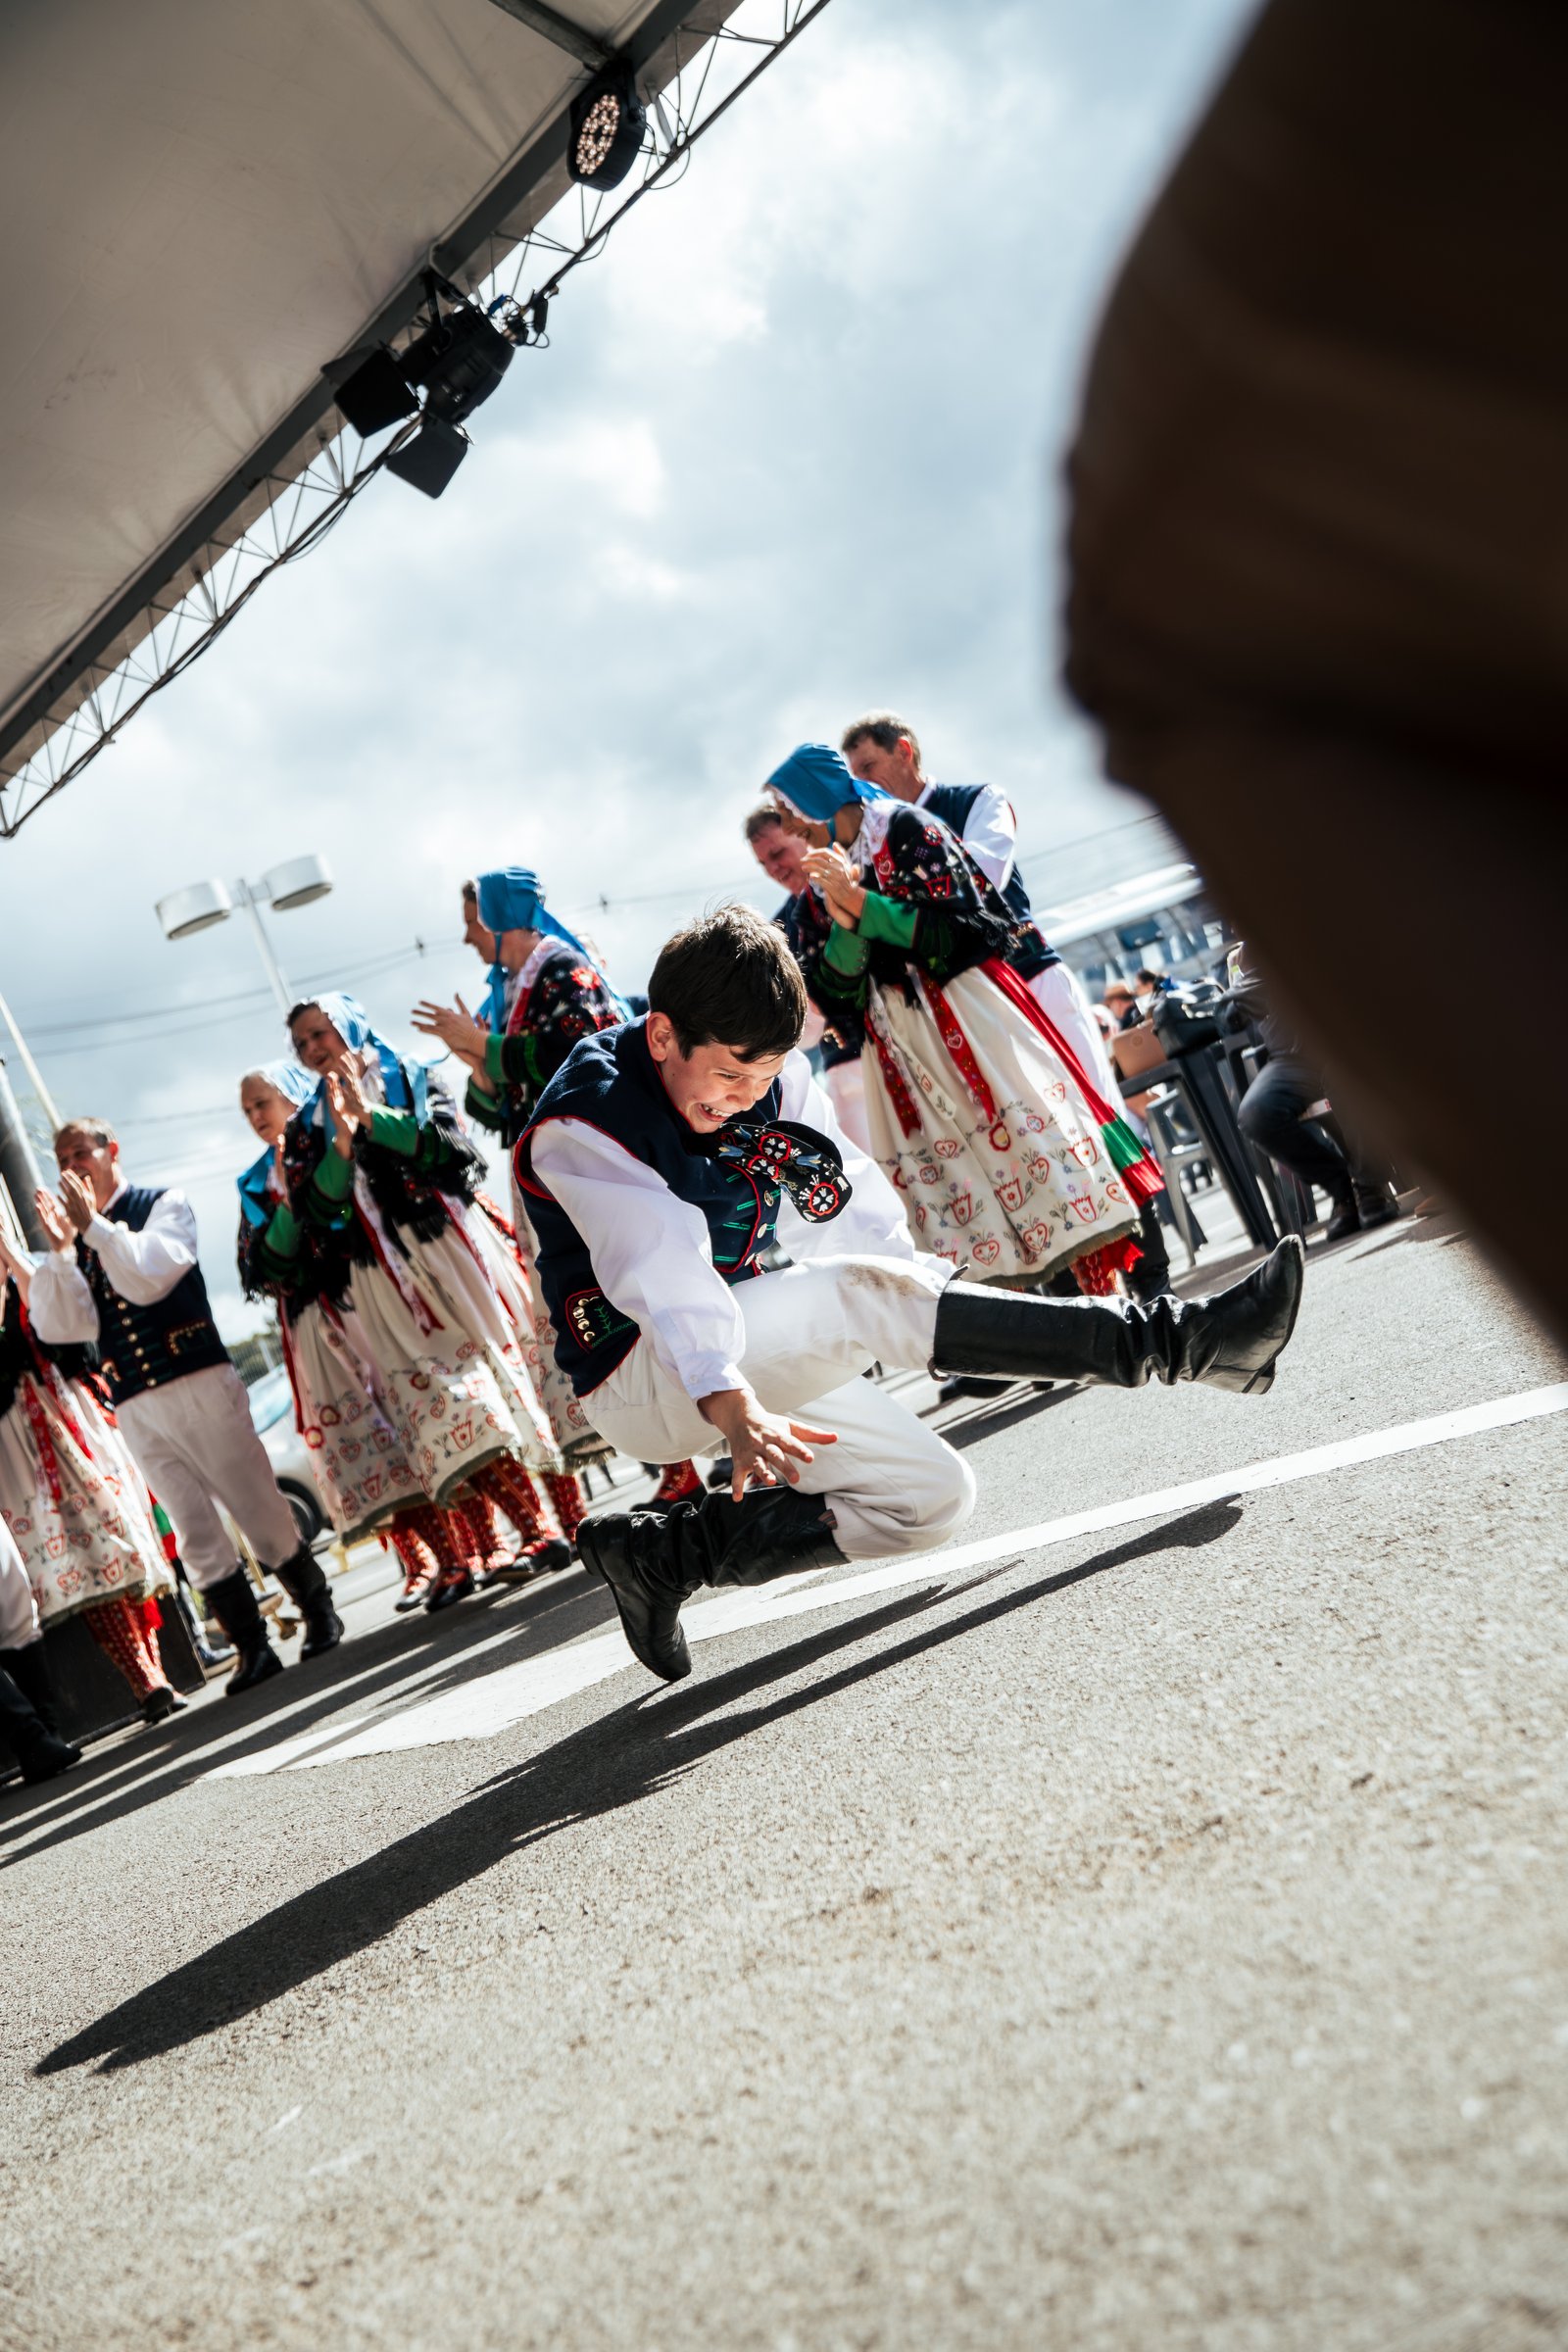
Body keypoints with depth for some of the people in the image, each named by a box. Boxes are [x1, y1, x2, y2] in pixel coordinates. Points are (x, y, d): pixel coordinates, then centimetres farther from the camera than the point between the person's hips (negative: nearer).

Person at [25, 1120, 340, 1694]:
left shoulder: (163, 1204, 4)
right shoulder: (74, 1236, 15)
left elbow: (149, 1277, -14)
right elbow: (61, 1327, 1)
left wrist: (95, 1225, -14)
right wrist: (61, 1248, -7)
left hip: (199, 1384, -4)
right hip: (134, 1407, 4)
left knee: (259, 1509, 0)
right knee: (196, 1534, 2)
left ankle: (319, 1615, 17)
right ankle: (253, 1649, 9)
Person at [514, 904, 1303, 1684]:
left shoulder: (769, 1072, -2)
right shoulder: (580, 1125, -22)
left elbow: (847, 1213, -4)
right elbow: (661, 1269, -36)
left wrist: (926, 1290, -21)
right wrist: (731, 1408, -49)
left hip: (759, 1357, 8)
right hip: (637, 1377, -8)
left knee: (932, 1495, 0)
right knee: (858, 1296, -28)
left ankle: (664, 1554, -2)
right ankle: (1165, 1339, -29)